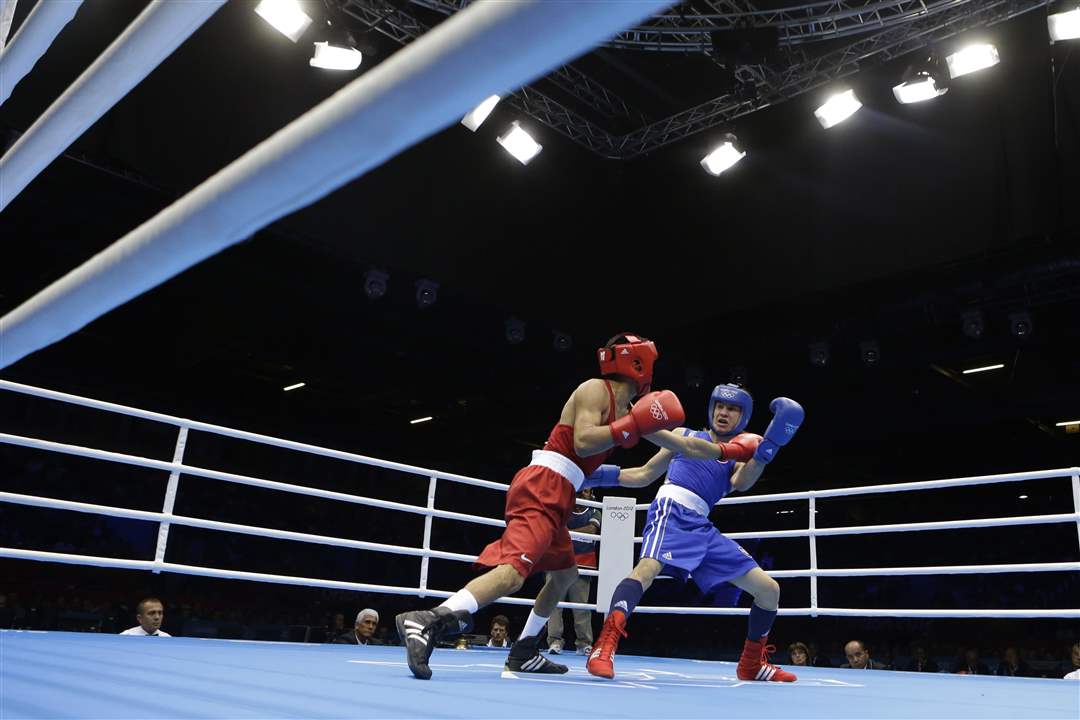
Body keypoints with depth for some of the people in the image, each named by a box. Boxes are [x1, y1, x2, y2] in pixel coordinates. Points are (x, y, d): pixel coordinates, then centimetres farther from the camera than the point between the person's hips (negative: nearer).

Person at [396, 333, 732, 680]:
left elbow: (683, 445, 30)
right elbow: (582, 442, -19)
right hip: (541, 488, -10)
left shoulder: (628, 410, 21)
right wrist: (634, 424, -16)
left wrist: (726, 452, 35)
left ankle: (524, 653, 26)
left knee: (565, 573, 22)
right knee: (513, 571, -24)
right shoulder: (595, 390, -4)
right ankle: (427, 623, -34)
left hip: (554, 497, 10)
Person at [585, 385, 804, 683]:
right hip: (671, 511, -4)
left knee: (769, 590, 5)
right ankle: (604, 648, -41)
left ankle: (752, 665, 23)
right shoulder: (685, 435, 16)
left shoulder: (739, 458, 20)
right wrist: (599, 473, 8)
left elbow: (741, 483, -6)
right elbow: (644, 474, 20)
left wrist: (768, 446, -21)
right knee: (648, 567, -36)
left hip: (702, 527, 5)